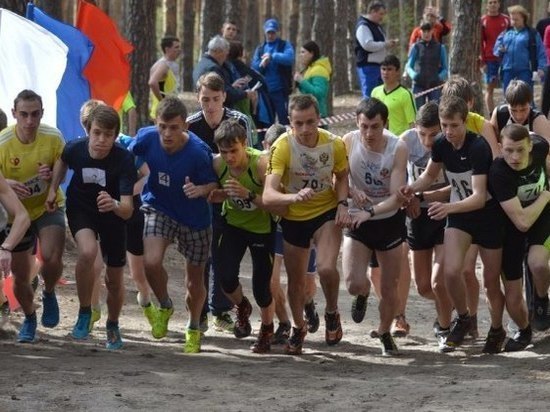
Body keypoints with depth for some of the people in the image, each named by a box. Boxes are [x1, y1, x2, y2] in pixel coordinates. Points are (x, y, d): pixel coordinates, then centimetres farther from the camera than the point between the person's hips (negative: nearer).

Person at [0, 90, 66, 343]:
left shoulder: (53, 137, -16)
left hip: (49, 207, 0)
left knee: (52, 257, -25)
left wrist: (52, 176, -25)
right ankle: (29, 319, 34)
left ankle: (49, 294, 9)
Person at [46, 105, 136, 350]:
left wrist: (115, 205, -58)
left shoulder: (124, 160, -31)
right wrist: (53, 189, -1)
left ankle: (113, 325, 40)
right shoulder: (75, 149, -24)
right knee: (88, 252, -31)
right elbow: (62, 161, 5)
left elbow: (128, 210, -37)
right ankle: (84, 312, -10)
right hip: (80, 209, 0)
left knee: (115, 280, 9)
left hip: (113, 216, 0)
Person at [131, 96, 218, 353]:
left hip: (194, 217, -1)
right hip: (158, 209, 1)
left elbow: (214, 185, -17)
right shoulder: (146, 138, -18)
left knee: (194, 282, 11)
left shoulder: (198, 152, -27)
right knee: (151, 262, -24)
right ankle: (164, 306, 8)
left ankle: (194, 329, 40)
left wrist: (200, 190, -37)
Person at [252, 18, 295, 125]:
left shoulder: (285, 45, 4)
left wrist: (272, 56, -18)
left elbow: (289, 58, -15)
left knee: (284, 120, -6)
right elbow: (253, 67, 7)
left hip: (280, 91, -4)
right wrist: (261, 64, -13)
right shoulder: (260, 49, 16)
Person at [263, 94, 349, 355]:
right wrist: (295, 197, -51)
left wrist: (342, 204, -11)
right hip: (293, 218, 0)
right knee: (295, 280, 11)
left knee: (326, 268, -23)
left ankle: (332, 314, 8)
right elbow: (268, 195, -32)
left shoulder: (334, 145, -16)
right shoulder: (282, 148, -24)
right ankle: (298, 328, 40)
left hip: (327, 213, 0)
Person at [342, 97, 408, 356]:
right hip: (357, 221, 0)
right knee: (354, 284, -18)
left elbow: (397, 197, -22)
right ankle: (363, 294, 21)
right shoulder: (349, 142, -14)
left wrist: (370, 212, -37)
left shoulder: (398, 148, -19)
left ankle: (385, 333, 38)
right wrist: (351, 191, -24)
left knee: (390, 290, 8)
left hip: (389, 221, 0)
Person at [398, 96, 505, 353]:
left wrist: (449, 208, -48)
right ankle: (462, 318, 9)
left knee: (491, 280, 5)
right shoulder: (441, 145, -9)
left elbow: (479, 196, -33)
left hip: (489, 213, -4)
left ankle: (496, 330, 30)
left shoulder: (478, 147, -27)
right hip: (458, 213, 4)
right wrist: (413, 188, -9)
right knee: (451, 271, -17)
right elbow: (430, 175, 12)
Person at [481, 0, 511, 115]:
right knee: (489, 87, 1)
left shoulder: (506, 20, 7)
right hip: (490, 60, -1)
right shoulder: (482, 21, 2)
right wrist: (482, 61, -7)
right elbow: (480, 42, -1)